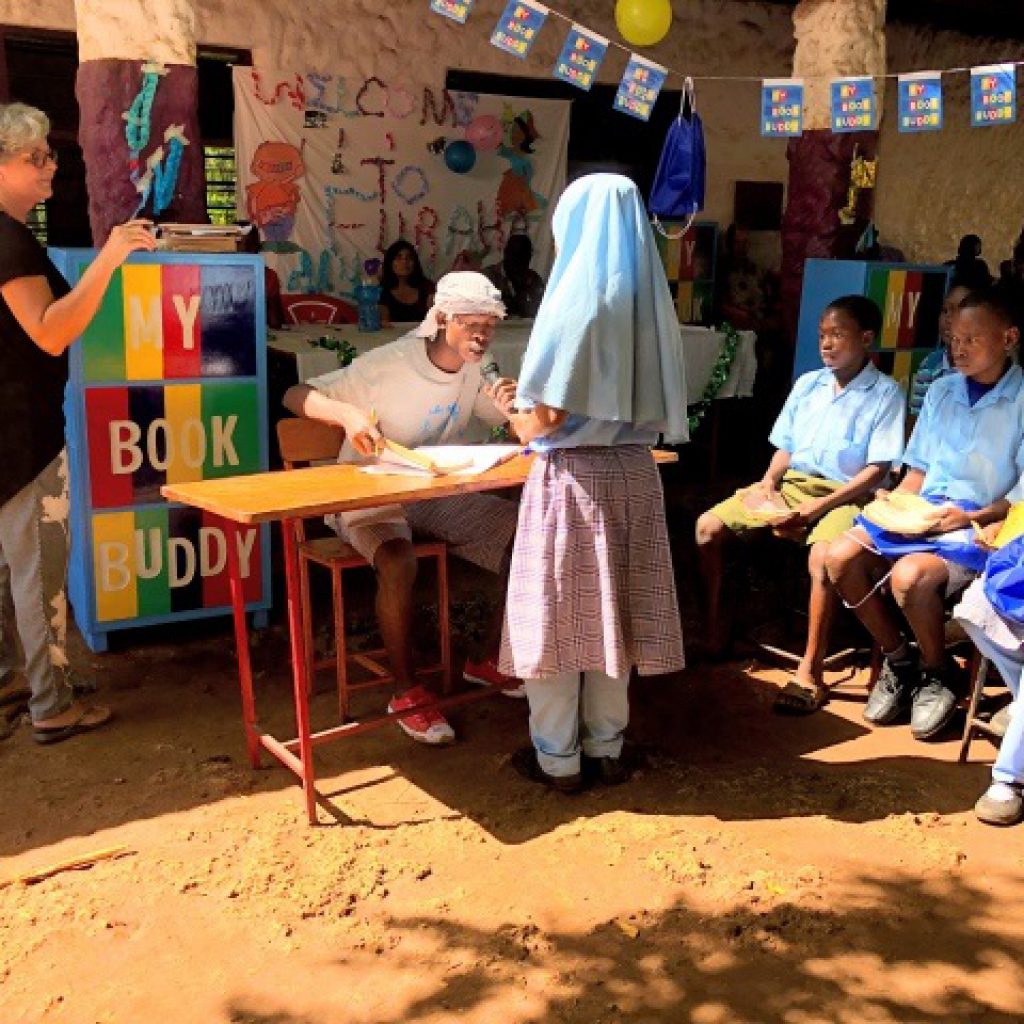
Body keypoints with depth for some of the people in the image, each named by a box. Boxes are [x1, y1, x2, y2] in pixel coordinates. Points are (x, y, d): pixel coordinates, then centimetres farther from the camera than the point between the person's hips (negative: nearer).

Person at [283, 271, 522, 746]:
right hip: (370, 497, -6)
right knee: (398, 562, -39)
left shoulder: (476, 370, 0)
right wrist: (349, 413, -37)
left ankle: (488, 661, 9)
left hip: (441, 495, 6)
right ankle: (406, 693, -17)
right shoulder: (387, 365, -18)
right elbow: (295, 396, -16)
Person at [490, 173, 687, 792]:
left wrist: (514, 411, 6)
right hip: (633, 474, 6)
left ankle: (558, 759, 16)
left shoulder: (574, 300, -12)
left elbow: (547, 417, -17)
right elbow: (659, 411, 9)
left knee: (560, 612, 5)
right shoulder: (652, 301, 5)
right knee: (613, 610, 14)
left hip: (573, 478, -6)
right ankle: (607, 747, 26)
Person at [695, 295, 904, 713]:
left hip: (844, 494, -6)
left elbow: (877, 470, -11)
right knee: (707, 527, -11)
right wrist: (768, 485, -6)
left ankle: (811, 671, -26)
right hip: (790, 483, 6)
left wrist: (817, 508, -20)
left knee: (821, 557, -37)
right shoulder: (807, 384, 13)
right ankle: (713, 633, 1)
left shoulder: (885, 393, -4)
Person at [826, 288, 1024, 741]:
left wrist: (973, 518, -19)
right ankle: (899, 659, 3)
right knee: (840, 558, -19)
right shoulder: (941, 391, 14)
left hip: (981, 526, -6)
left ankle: (937, 675, -3)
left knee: (909, 576, -34)